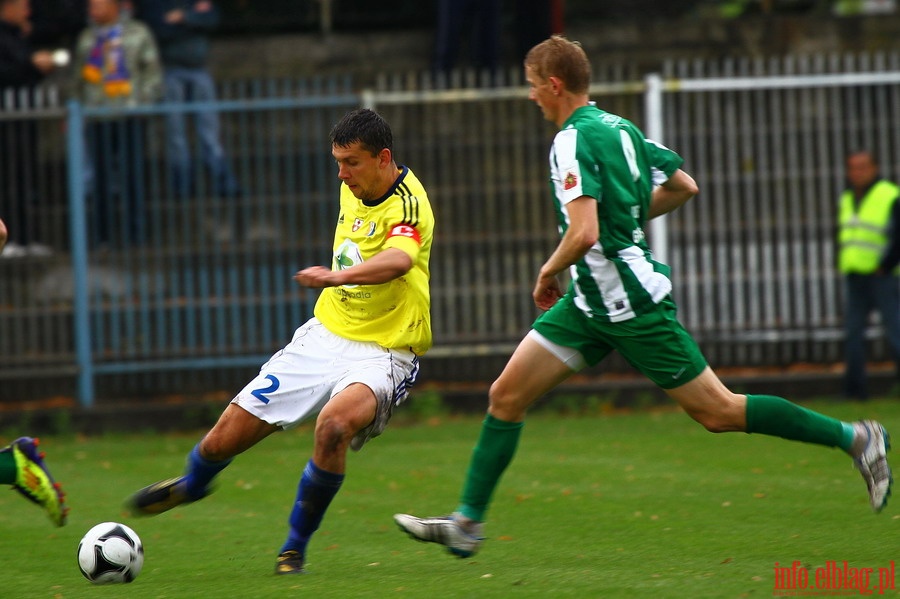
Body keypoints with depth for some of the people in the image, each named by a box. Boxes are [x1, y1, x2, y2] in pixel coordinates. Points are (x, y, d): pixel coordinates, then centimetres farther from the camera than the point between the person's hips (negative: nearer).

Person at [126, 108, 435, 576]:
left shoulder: (407, 204, -21)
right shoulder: (353, 189, 3)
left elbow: (400, 259, -45)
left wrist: (337, 276, -60)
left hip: (380, 353, -6)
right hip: (325, 336, 7)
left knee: (334, 424, -37)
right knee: (226, 437, 2)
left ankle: (295, 546, -15)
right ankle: (191, 485, 41)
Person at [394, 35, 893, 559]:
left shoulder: (573, 142, -20)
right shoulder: (620, 128, 9)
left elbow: (583, 233, -30)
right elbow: (684, 187, 19)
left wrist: (548, 272, -12)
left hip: (633, 305, -10)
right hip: (591, 303, 10)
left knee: (718, 411, -2)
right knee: (507, 395, 5)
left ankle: (854, 437, 7)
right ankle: (468, 523, 8)